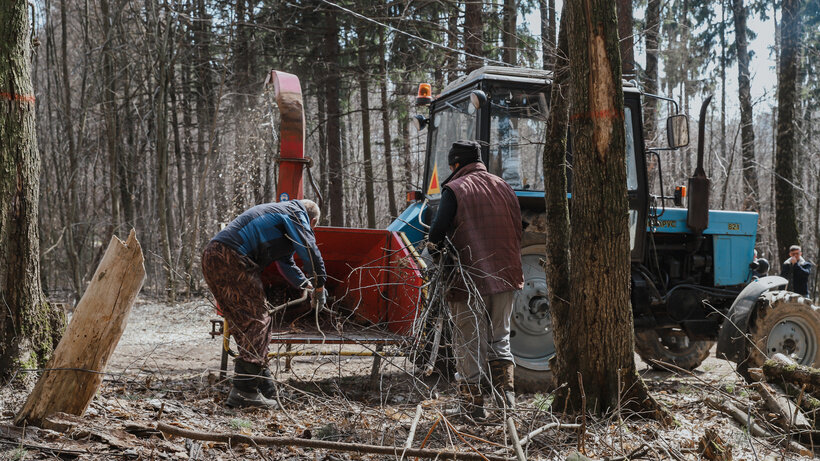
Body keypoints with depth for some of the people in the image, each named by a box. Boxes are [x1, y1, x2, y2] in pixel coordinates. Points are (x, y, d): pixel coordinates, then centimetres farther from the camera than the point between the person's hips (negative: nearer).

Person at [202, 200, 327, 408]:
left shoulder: (279, 211, 32)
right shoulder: (296, 215, 4)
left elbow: (285, 261, 40)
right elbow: (311, 254, -2)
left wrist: (305, 283, 44)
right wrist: (319, 288, 12)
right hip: (231, 259, -10)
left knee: (244, 324, 12)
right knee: (256, 322, -6)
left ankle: (264, 387, 18)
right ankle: (243, 390, -10)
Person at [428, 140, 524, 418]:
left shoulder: (455, 189, -8)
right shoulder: (504, 187, 10)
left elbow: (439, 229, -18)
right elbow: (518, 230, 11)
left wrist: (435, 244, 4)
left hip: (470, 280, -5)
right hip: (505, 278, 5)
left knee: (469, 343, 7)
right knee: (499, 338, 19)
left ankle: (473, 404, 14)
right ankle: (506, 393, 7)